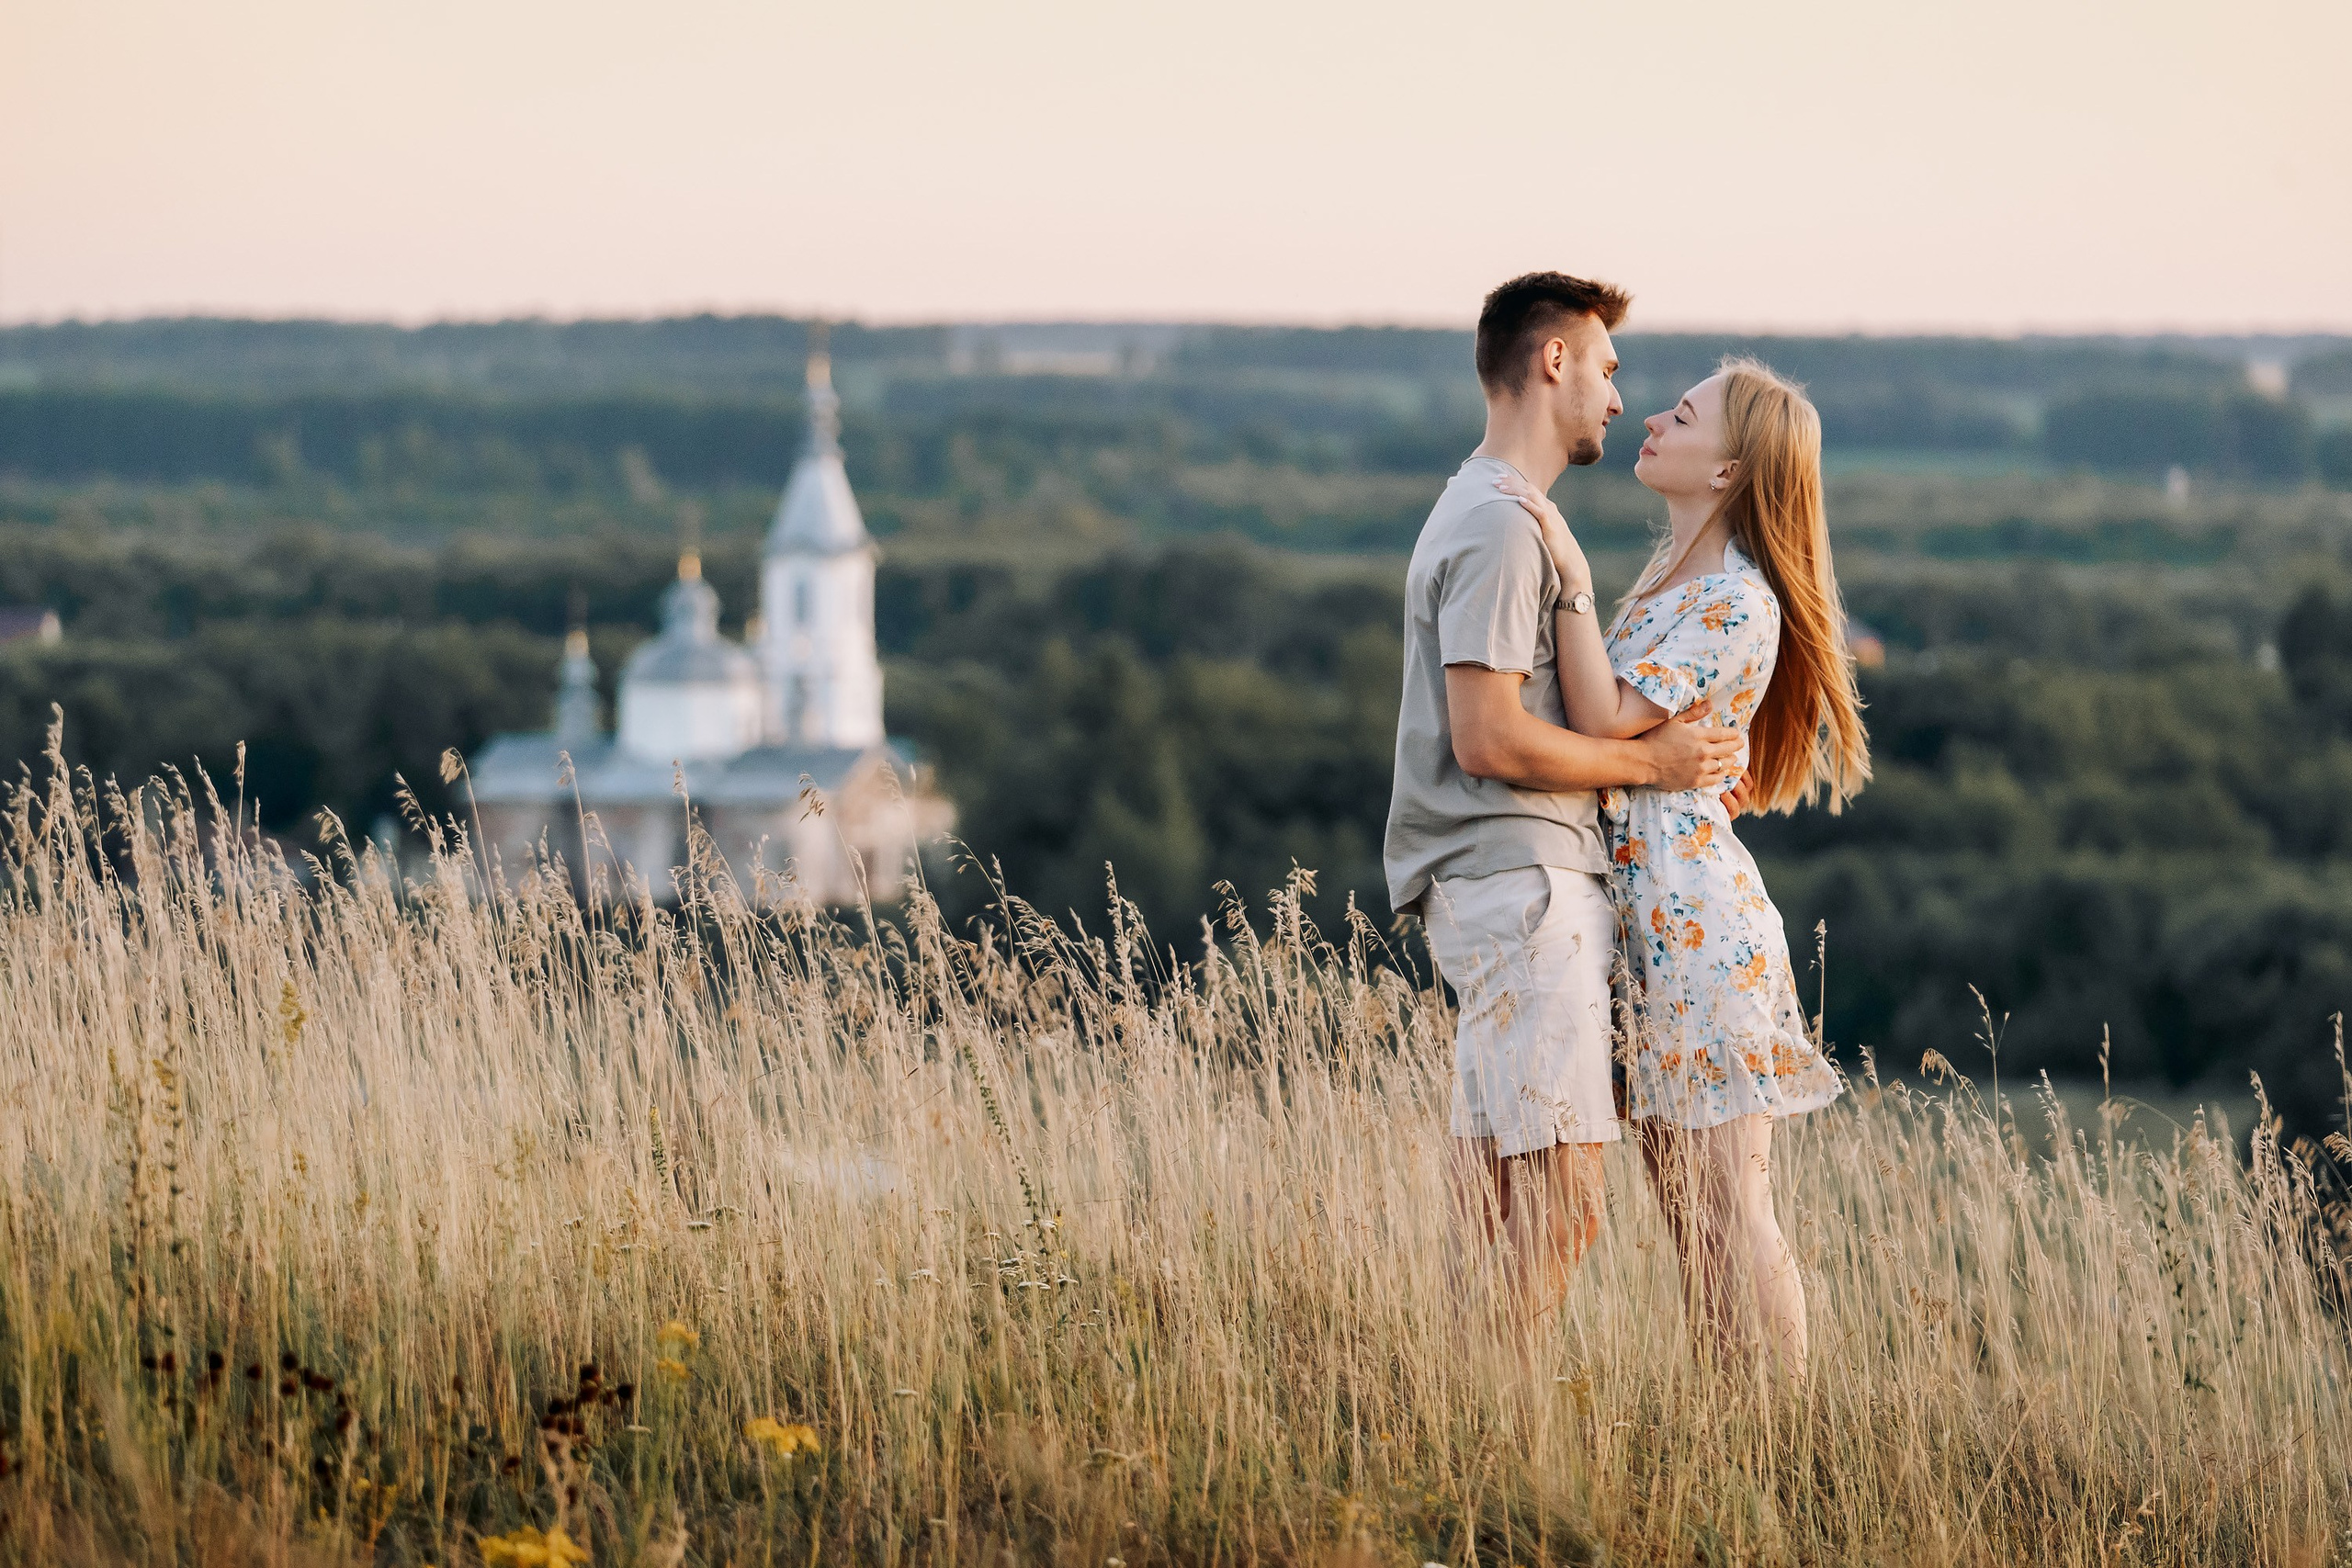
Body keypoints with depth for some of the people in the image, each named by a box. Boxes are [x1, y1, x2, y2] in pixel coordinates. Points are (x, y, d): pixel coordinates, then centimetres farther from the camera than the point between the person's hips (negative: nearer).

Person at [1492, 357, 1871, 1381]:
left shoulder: (1736, 603, -14)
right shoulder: (1669, 579, 15)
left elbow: (1606, 720, -21)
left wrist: (1572, 578, -22)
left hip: (1694, 912, -10)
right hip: (1645, 909, 10)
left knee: (1732, 1218, -6)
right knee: (1688, 1215, 11)